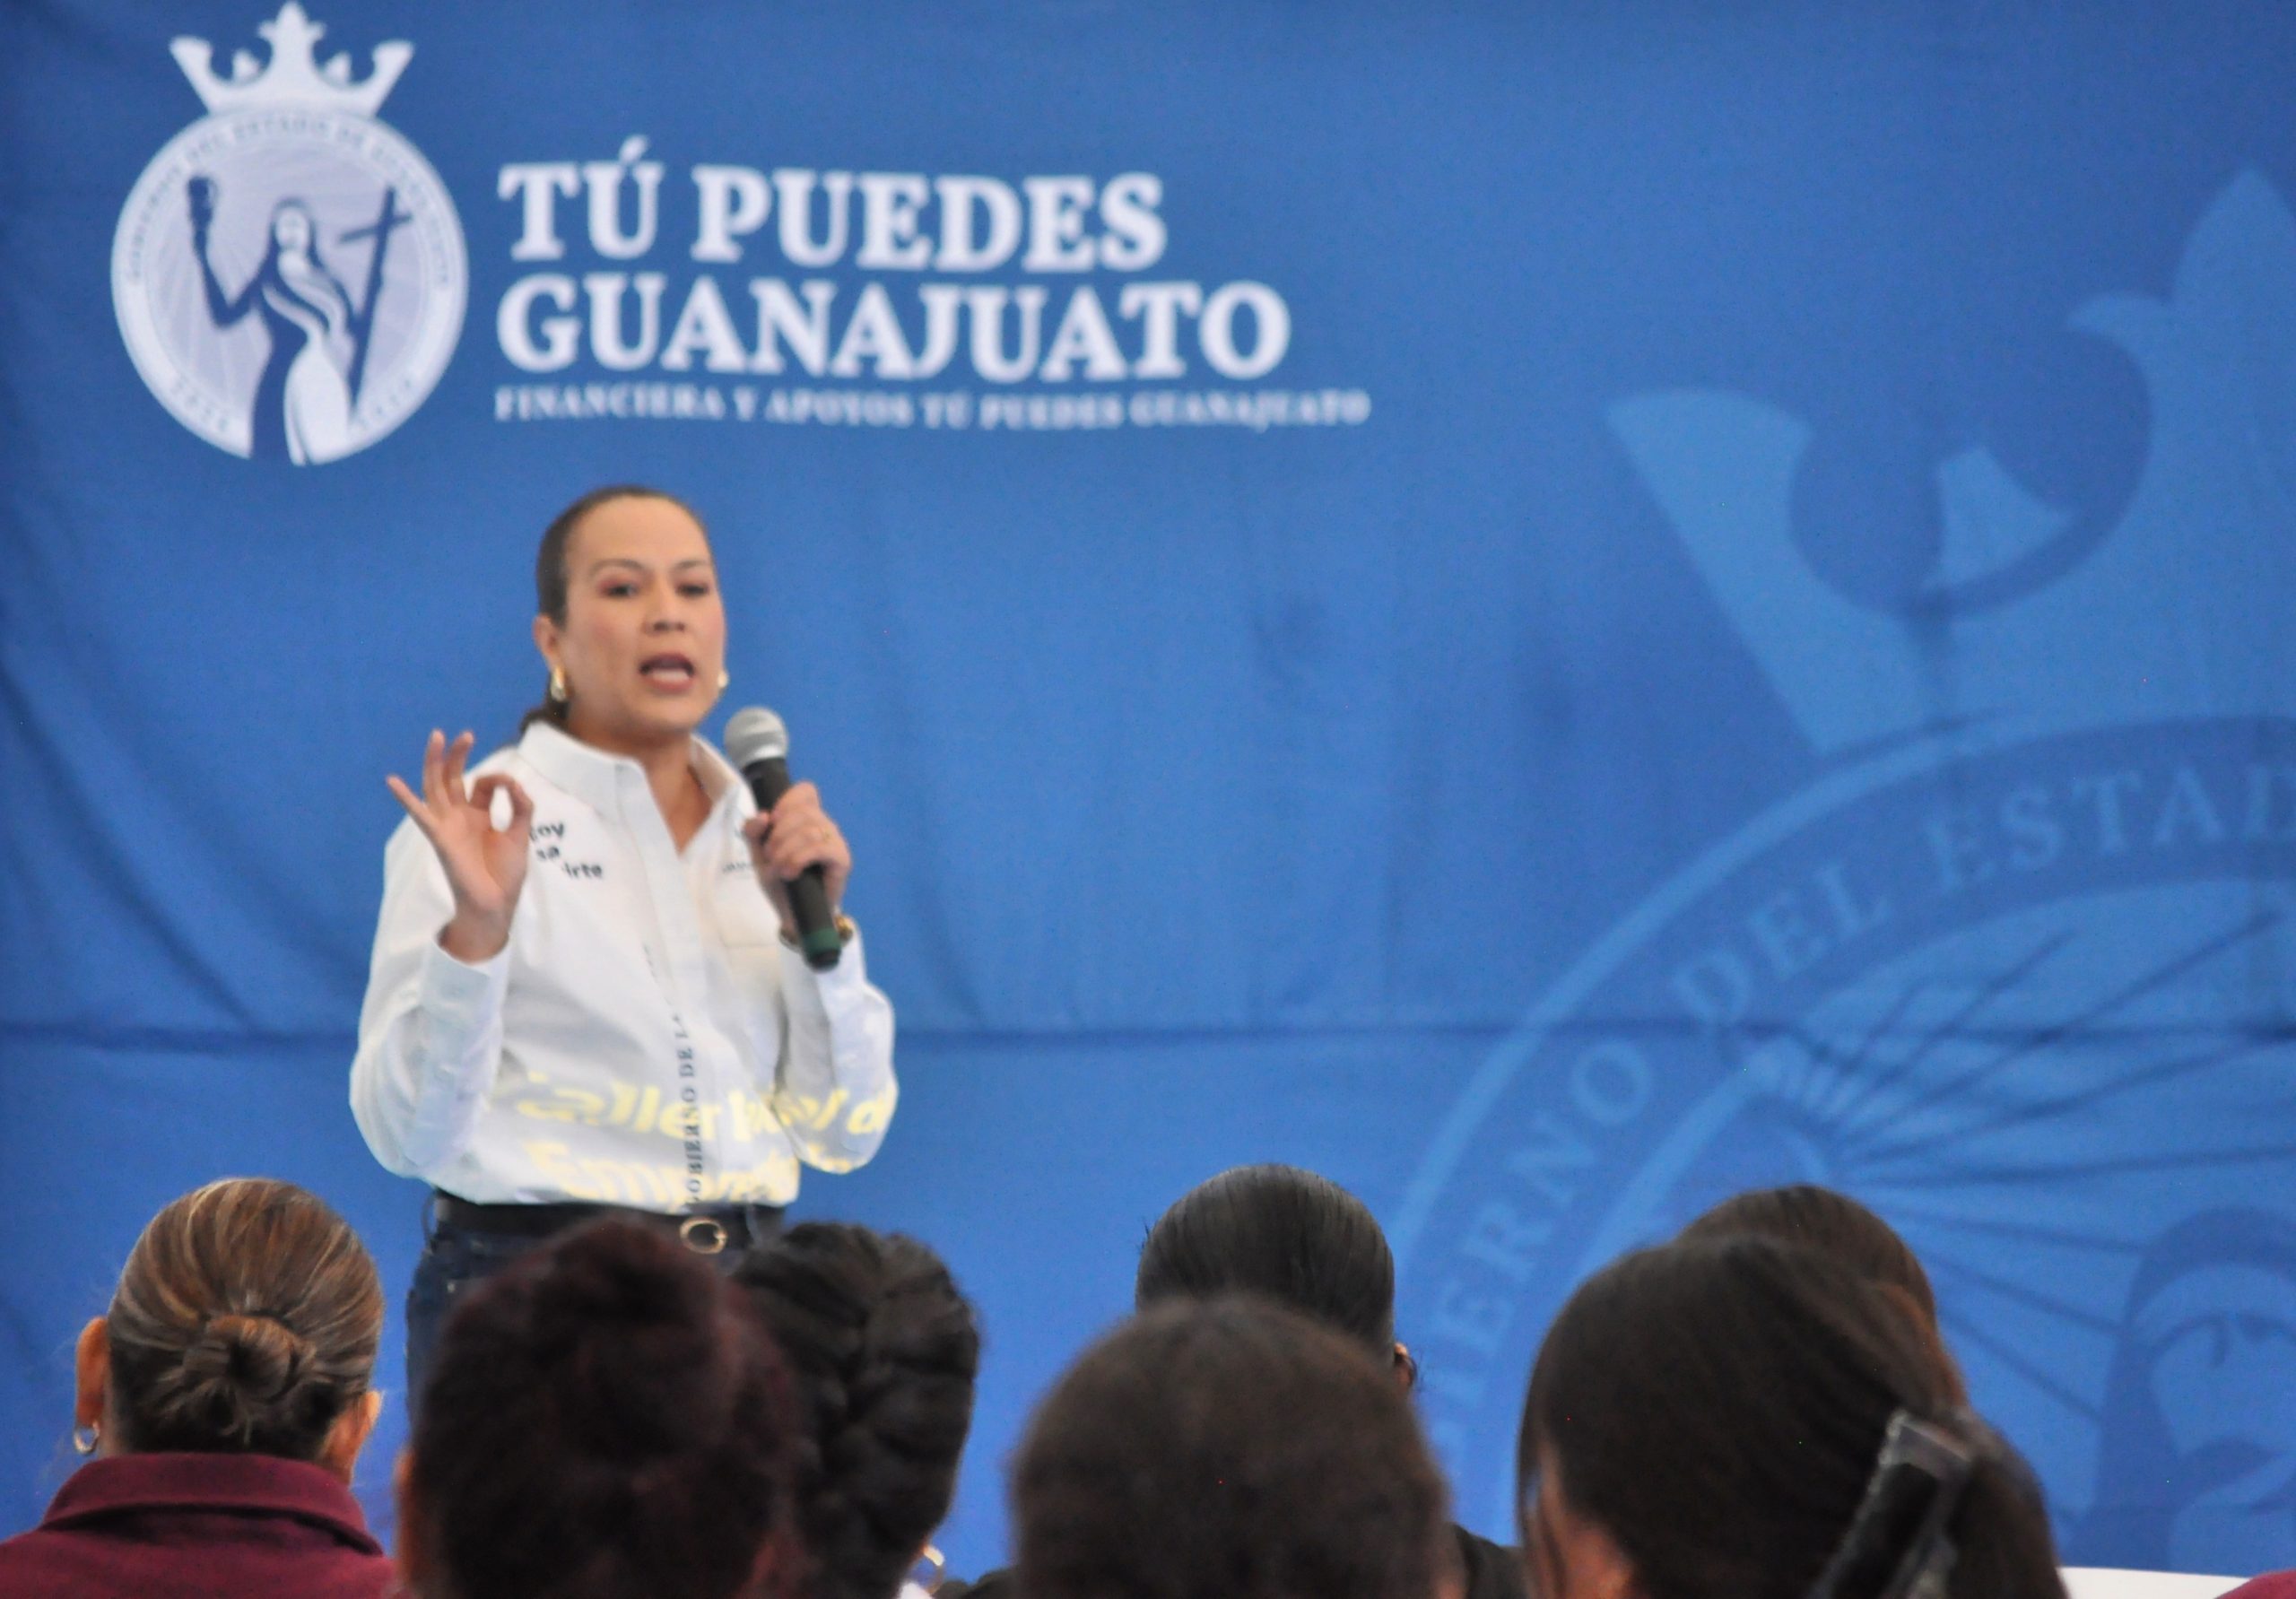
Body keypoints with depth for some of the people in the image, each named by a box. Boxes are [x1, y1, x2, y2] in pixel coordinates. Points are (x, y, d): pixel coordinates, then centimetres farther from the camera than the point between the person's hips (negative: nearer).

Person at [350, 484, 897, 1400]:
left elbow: (844, 1134, 8)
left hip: (744, 1291, 4)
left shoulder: (760, 830, 11)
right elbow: (409, 1135, -11)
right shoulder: (483, 825, -3)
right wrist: (475, 929, -23)